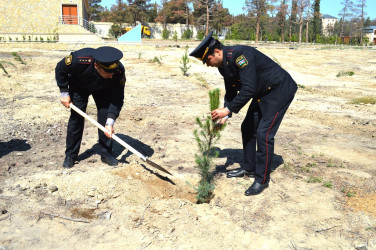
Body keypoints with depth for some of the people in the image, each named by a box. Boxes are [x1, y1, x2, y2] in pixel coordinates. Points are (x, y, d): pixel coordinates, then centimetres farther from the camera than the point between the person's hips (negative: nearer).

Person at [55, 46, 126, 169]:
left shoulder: (119, 70, -38)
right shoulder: (79, 60, -42)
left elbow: (118, 98, -30)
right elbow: (60, 69, -21)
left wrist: (110, 122, -38)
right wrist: (64, 93, -19)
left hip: (103, 89, 1)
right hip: (78, 85, -1)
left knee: (105, 116, -10)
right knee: (76, 117, -7)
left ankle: (106, 154, 5)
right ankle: (70, 156, 7)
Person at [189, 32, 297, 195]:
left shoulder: (240, 55, -29)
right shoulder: (224, 65, 2)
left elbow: (248, 89, -34)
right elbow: (231, 93, 9)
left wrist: (228, 110, -31)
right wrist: (225, 116, -4)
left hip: (280, 90, -10)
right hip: (262, 93, 10)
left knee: (264, 134, -13)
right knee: (248, 128, 11)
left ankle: (262, 180, 0)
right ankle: (248, 168, 28)